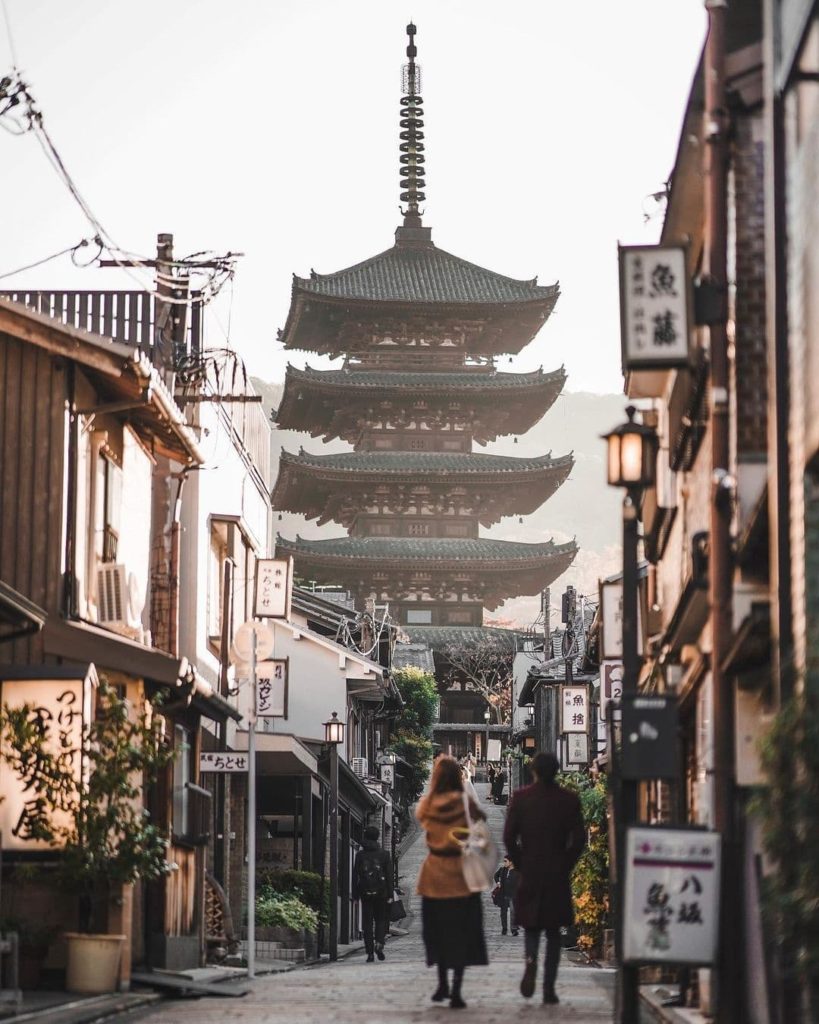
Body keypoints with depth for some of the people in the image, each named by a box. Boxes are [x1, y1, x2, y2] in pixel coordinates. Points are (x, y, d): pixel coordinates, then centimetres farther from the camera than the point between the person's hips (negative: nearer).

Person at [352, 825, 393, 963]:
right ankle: (379, 943, -12)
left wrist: (355, 895, 5)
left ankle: (370, 952, 1)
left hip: (365, 894, 0)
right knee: (381, 920, 12)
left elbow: (355, 876, 2)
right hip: (381, 893, 0)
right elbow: (389, 875, -1)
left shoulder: (360, 855, 2)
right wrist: (390, 894, 2)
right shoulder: (384, 854, 0)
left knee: (367, 923, 4)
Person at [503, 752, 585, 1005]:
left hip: (529, 873, 0)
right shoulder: (569, 799, -1)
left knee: (531, 925, 13)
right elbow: (579, 838, -4)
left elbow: (509, 836, -5)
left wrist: (520, 864, 6)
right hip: (558, 875, 0)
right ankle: (549, 988, 4)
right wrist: (566, 865, 6)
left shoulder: (521, 797, -3)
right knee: (553, 930, 8)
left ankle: (531, 959, -18)